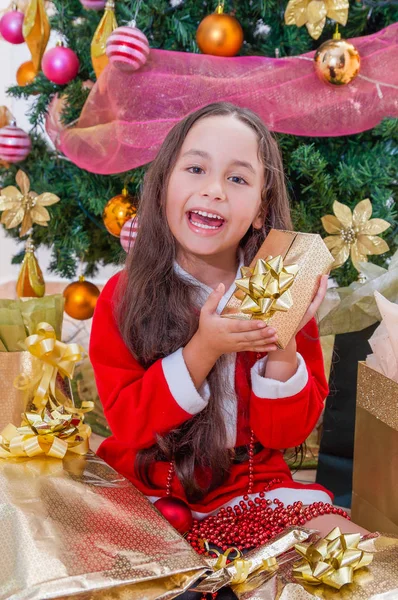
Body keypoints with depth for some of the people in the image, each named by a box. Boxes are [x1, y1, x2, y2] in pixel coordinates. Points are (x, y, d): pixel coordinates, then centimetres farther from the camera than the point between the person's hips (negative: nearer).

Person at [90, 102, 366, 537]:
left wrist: (283, 348, -24)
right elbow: (126, 423, -14)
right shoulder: (123, 296, -9)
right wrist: (202, 350, -26)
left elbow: (287, 433, -7)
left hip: (253, 483, 1)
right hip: (143, 490, 0)